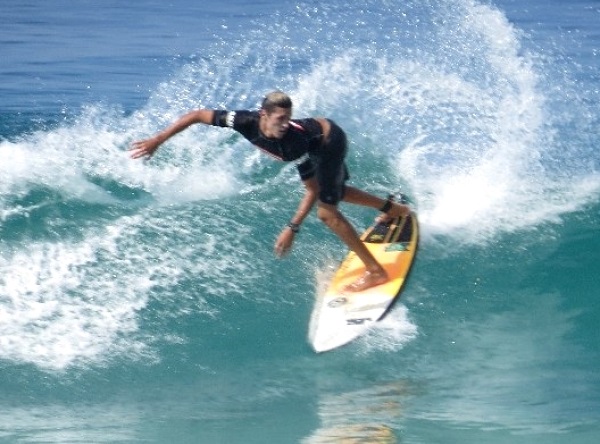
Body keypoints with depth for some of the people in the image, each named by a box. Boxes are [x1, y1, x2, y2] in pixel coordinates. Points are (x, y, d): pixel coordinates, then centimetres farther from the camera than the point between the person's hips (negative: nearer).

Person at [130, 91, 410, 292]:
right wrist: (158, 140, -30)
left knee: (326, 210, -14)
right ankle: (393, 209, 51)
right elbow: (197, 115, -27)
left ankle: (376, 271, -4)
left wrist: (292, 227, -40)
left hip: (331, 143, -7)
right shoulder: (247, 122, -34)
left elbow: (312, 191, -36)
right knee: (333, 191, 29)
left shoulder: (294, 142, -44)